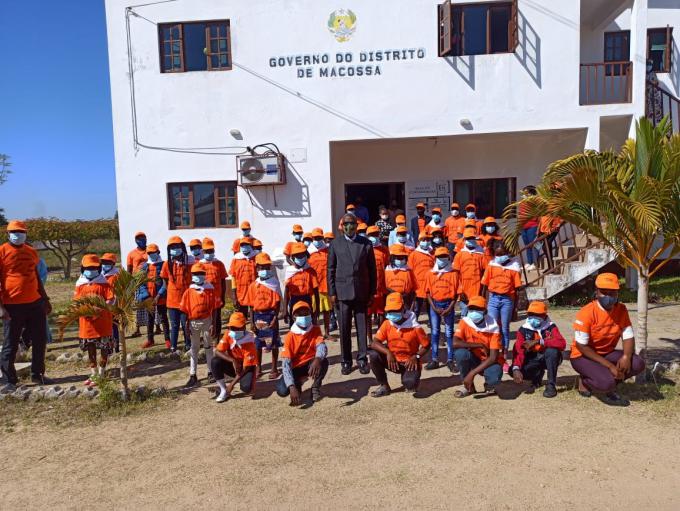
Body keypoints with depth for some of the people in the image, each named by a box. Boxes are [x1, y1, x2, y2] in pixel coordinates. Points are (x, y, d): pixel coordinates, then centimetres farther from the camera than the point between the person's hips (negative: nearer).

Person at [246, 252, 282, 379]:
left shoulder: (274, 284, -4)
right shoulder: (253, 286, 3)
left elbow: (277, 303, -6)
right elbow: (252, 305, 5)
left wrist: (275, 318, -14)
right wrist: (252, 322, 1)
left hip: (270, 315, -2)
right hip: (258, 315, 3)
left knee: (273, 343, 4)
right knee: (258, 344, 12)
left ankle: (274, 369, 17)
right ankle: (258, 368, 27)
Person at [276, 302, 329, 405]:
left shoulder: (315, 330, -11)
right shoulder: (290, 336, -17)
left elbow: (322, 347, -30)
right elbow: (286, 364, -24)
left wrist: (317, 359, -56)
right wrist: (292, 387, -37)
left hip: (310, 364, 0)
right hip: (295, 367, 0)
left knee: (323, 362, -33)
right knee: (282, 390, -25)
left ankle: (316, 388, -5)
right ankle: (298, 382, 12)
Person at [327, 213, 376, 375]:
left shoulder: (366, 243, 3)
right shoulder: (335, 244, 3)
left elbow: (372, 268, 5)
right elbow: (331, 269, 4)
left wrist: (372, 292, 3)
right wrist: (332, 292, -1)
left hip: (361, 292, 0)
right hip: (342, 292, 0)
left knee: (362, 327, 6)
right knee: (344, 329, 5)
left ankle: (362, 359, 17)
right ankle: (346, 361, 16)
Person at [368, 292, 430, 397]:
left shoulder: (415, 327, -17)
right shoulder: (387, 324, -8)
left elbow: (426, 345, -6)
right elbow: (374, 343, -14)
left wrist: (416, 357, -22)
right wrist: (388, 352, -30)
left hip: (409, 363, -4)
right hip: (393, 361, 4)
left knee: (410, 384, -31)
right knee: (374, 355, -22)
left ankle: (411, 382, 11)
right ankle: (384, 386, -4)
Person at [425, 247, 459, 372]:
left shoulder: (453, 273, -1)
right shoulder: (431, 273, 5)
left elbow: (455, 293, -3)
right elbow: (428, 292, 5)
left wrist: (449, 309, -11)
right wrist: (434, 307, -6)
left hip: (448, 305, -2)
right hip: (434, 305, 2)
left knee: (449, 333, 3)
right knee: (435, 332, 6)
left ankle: (450, 360, 8)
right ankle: (434, 359, 11)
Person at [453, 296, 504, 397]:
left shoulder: (492, 328, -19)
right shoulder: (465, 322, -13)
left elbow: (493, 357, -23)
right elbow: (455, 343, -28)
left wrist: (472, 373, -30)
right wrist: (480, 345, -27)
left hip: (489, 361, -2)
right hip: (474, 359, 2)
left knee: (494, 378, -35)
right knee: (460, 353, -31)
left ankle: (489, 385, 6)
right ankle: (469, 386, -6)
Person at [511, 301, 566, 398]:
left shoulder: (550, 327, -13)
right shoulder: (524, 329, -8)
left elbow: (562, 344, -32)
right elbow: (518, 350, -19)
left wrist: (538, 341, -38)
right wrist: (516, 368, -36)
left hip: (548, 358, -2)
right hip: (533, 359, 2)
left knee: (552, 351, -36)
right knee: (512, 371, -23)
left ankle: (551, 385, -20)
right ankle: (537, 377, 8)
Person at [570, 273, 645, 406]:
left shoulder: (621, 310, -5)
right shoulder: (587, 313, -23)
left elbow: (628, 337, -3)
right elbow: (582, 347, -22)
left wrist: (626, 357, -25)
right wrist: (609, 365, -25)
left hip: (607, 354, 6)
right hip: (582, 356, -6)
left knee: (638, 364, -18)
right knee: (607, 383, -30)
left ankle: (609, 381, 4)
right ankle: (585, 381, 5)